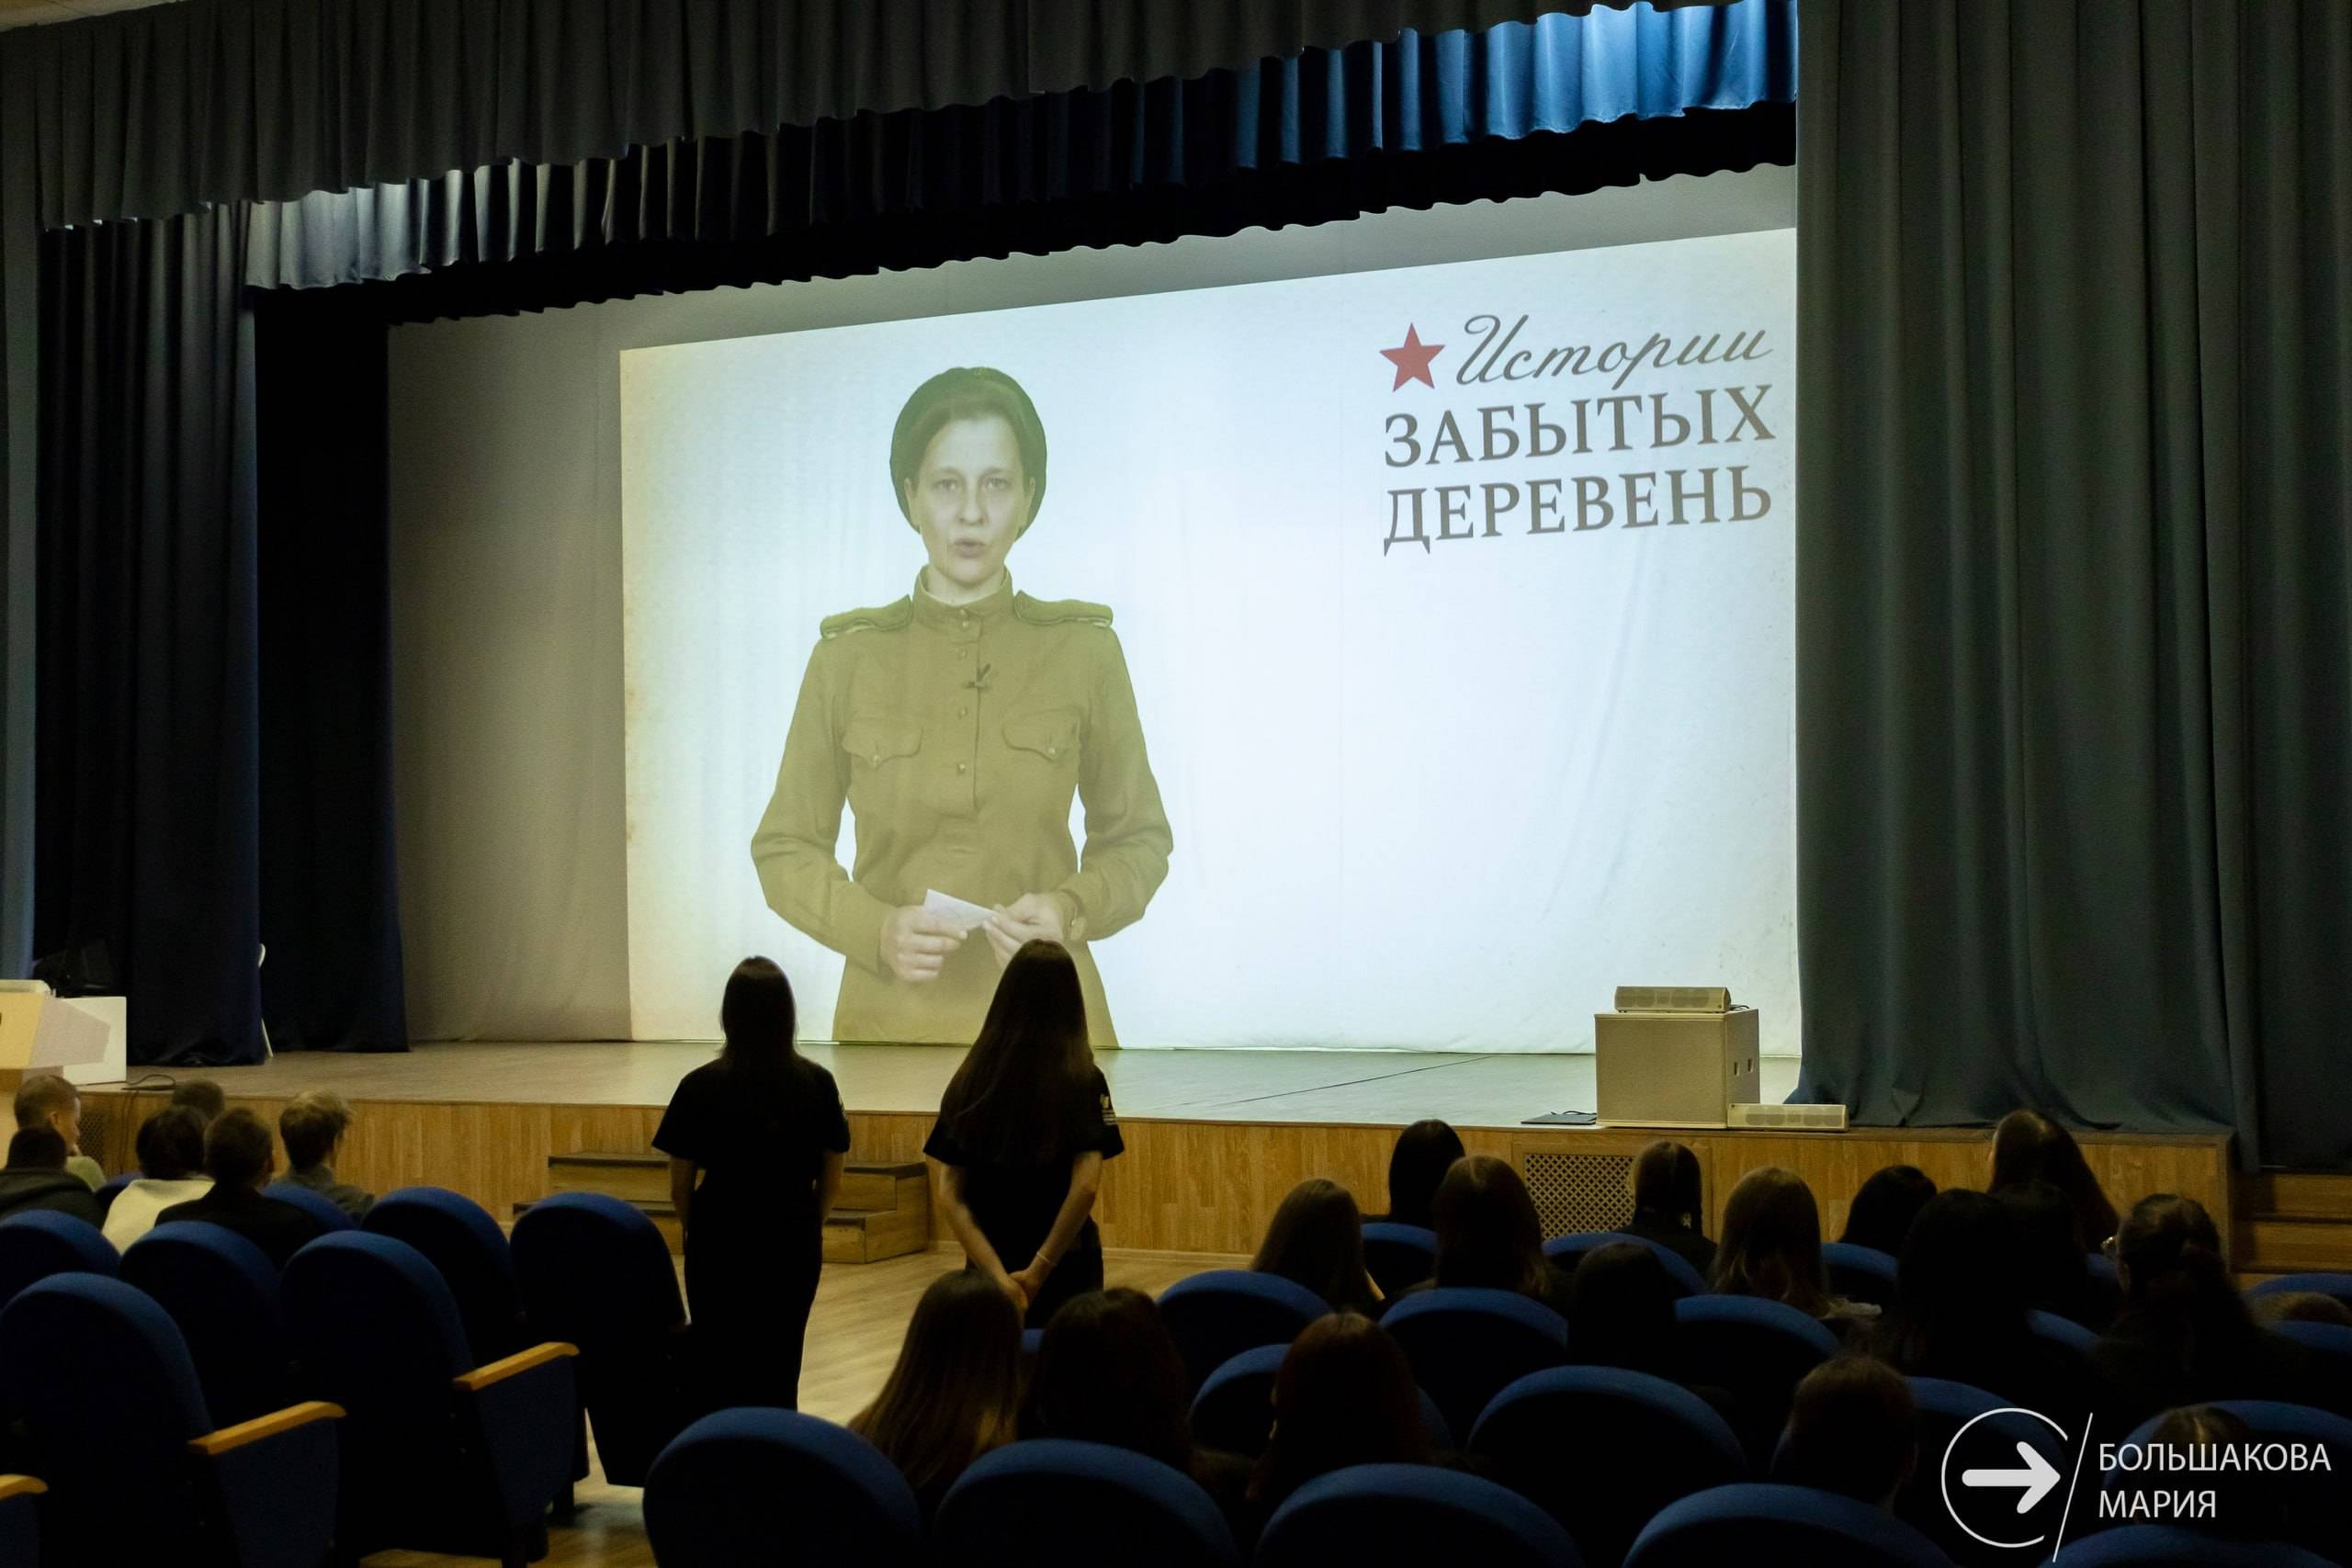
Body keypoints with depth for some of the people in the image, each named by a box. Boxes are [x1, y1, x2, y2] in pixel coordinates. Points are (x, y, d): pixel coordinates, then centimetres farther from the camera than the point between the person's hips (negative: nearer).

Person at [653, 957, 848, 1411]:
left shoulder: (701, 1087, -9)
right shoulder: (817, 1084, -4)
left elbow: (680, 1189, -3)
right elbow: (832, 1181, 3)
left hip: (721, 1248, -1)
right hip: (792, 1248, 1)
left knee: (721, 1374, 11)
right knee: (779, 1372, 12)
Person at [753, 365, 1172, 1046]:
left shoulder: (1085, 649, 0)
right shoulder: (846, 658, 1)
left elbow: (1138, 837, 8)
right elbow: (786, 847, 6)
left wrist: (1074, 909, -11)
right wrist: (876, 929, -12)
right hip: (890, 1020, 0)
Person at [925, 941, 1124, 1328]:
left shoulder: (970, 1081, 0)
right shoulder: (1083, 1081, -8)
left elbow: (949, 1194, -6)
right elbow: (1085, 1187, -18)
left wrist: (996, 1273, -12)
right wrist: (1038, 1271, -15)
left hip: (989, 1268, 3)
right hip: (1065, 1268, -3)